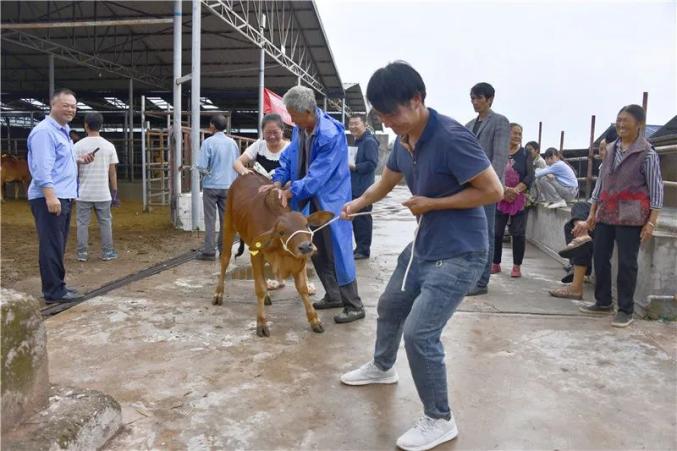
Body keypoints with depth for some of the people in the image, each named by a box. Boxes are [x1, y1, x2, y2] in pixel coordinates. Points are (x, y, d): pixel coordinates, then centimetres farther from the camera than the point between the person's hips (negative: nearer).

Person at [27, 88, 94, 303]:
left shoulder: (62, 131, 19)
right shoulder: (45, 131, -13)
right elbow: (42, 167, -21)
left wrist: (79, 161, 13)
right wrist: (50, 196, -27)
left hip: (62, 197, 10)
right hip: (49, 199, -10)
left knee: (58, 245, 14)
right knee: (52, 246, -6)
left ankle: (56, 286, 23)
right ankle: (53, 291, -1)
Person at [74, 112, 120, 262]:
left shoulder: (79, 145, -6)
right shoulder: (109, 146, -2)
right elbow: (112, 172, 1)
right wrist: (114, 192, 8)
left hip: (84, 194, -1)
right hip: (103, 194, 1)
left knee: (83, 224, 8)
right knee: (105, 223, 9)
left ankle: (82, 253, 11)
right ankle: (107, 252, 11)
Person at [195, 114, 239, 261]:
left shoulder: (208, 142, -10)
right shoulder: (232, 143, 3)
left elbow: (202, 167, -13)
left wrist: (208, 173, 7)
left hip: (211, 185, -4)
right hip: (228, 186, 4)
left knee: (210, 219, 2)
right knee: (226, 219, 10)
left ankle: (209, 251, 3)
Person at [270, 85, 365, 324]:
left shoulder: (331, 135, -25)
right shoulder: (299, 128, -1)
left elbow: (317, 175, -27)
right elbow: (288, 157, 5)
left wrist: (290, 192, -24)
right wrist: (278, 182, -9)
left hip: (331, 200, -8)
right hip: (310, 199, 8)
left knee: (337, 251, -6)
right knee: (316, 250, 14)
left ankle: (354, 306, 5)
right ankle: (333, 296, 29)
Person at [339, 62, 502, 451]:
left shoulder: (451, 137, -24)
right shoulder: (403, 141, 2)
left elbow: (493, 191, -22)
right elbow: (385, 184, 19)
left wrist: (432, 204, -19)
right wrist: (357, 204, 4)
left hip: (459, 254, -9)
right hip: (423, 246, 9)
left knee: (419, 332, -13)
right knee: (390, 306, 23)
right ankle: (382, 367, 52)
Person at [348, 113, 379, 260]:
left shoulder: (369, 141, -13)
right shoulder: (357, 141, 17)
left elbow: (372, 164, -22)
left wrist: (353, 167, -20)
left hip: (363, 188, -10)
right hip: (354, 187, 10)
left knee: (363, 219, -3)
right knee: (355, 219, 14)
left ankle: (364, 250, 6)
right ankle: (359, 248, 23)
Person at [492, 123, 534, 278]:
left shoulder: (525, 154, 7)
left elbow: (530, 176, -1)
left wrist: (515, 190, -14)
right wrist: (503, 190, -15)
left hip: (519, 199, 0)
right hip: (499, 198, 0)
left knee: (518, 232, -1)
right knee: (496, 231, 2)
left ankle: (517, 266, 7)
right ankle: (495, 263, 14)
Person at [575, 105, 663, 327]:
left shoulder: (647, 153, -6)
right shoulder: (610, 149, 11)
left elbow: (656, 190, -7)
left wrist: (651, 222, -12)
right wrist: (592, 213, 15)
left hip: (631, 217, -6)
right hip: (605, 214, 6)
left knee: (626, 263, 0)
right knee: (599, 258, 10)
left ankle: (626, 310, 11)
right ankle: (603, 302, 25)